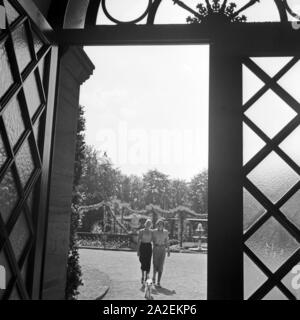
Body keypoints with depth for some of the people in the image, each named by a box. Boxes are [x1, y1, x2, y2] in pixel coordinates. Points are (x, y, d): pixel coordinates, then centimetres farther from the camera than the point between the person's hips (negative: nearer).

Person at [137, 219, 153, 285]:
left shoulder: (151, 231, 7)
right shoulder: (141, 231, -1)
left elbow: (152, 240, 13)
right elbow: (138, 241, -2)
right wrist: (138, 250, -6)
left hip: (149, 247, 2)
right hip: (142, 247, -2)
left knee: (148, 263, 1)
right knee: (143, 263, 0)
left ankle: (146, 278, 11)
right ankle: (142, 277, 19)